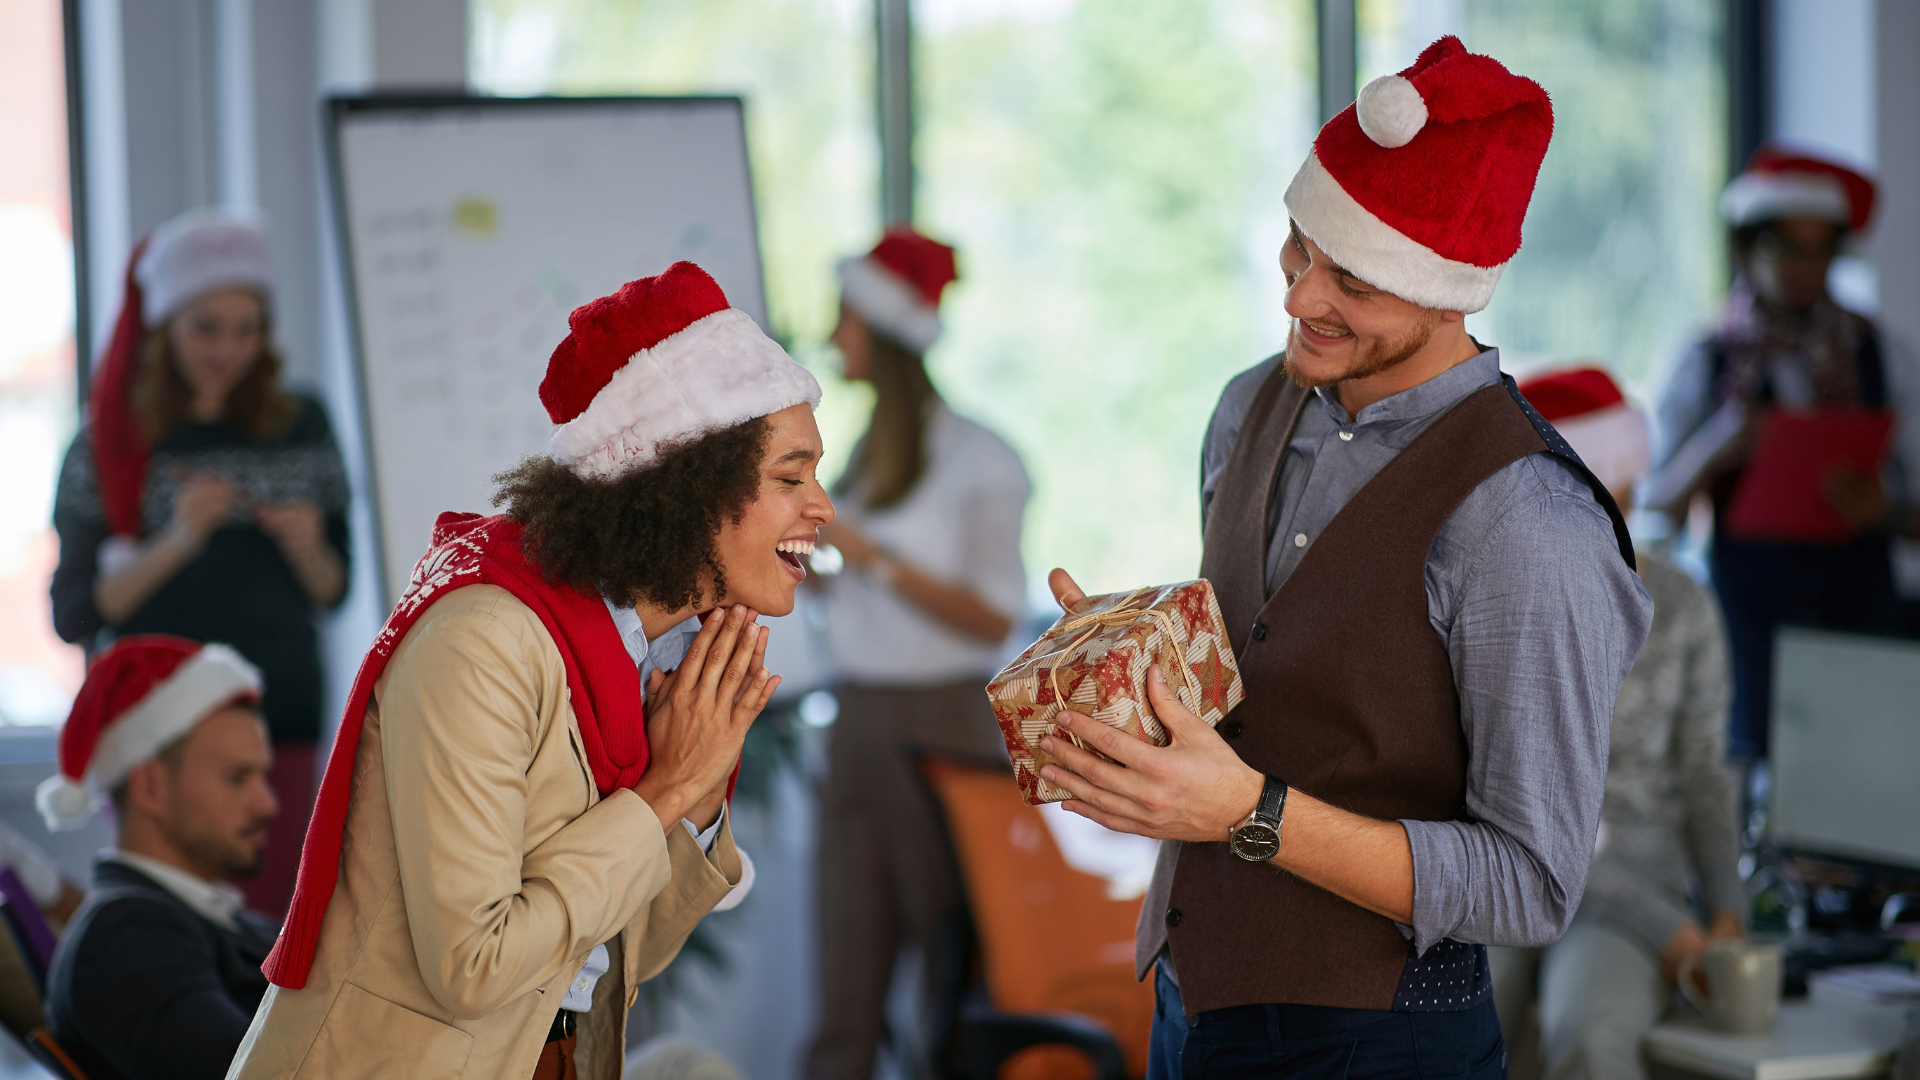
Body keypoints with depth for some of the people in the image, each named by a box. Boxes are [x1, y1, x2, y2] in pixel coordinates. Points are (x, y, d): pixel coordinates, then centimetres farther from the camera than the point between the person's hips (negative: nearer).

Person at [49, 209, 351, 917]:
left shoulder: (300, 428, 8)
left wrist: (309, 551, -7)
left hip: (280, 724, 2)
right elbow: (72, 617, -5)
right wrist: (174, 544, -17)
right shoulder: (111, 446, 1)